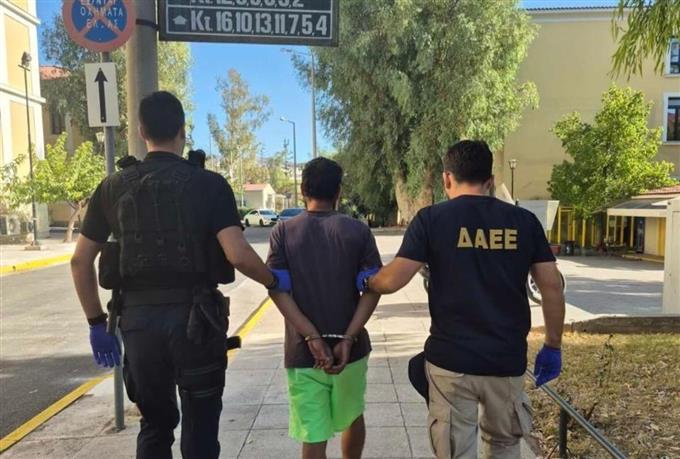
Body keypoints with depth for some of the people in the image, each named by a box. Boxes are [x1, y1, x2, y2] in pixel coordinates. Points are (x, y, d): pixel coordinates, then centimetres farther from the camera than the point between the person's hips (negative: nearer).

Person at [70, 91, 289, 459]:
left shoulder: (114, 187, 4)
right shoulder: (208, 183, -7)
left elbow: (80, 261, 6)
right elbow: (238, 255, -17)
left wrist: (97, 322, 15)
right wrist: (274, 281, 1)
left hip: (137, 318, 4)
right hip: (195, 318, -3)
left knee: (155, 424, 22)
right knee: (199, 429, 12)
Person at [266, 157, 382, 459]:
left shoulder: (284, 232, -3)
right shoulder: (358, 231, -2)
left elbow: (277, 289, -12)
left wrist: (312, 338, -15)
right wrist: (348, 339, -14)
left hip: (303, 351, -1)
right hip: (350, 347, 1)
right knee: (353, 417, 25)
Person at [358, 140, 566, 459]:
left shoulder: (431, 219, -7)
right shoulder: (524, 221, 1)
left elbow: (393, 281, -11)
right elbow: (552, 287, 1)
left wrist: (366, 281, 10)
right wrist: (552, 347, 12)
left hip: (451, 360, -3)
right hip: (507, 361, 3)